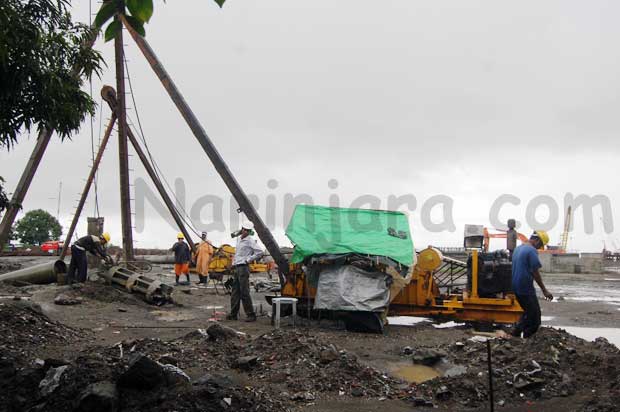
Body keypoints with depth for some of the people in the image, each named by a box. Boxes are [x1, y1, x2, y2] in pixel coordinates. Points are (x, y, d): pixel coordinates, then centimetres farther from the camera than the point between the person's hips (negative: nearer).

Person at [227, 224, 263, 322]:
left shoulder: (250, 240, -9)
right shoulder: (238, 239, 15)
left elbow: (259, 252, -18)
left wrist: (248, 259, -13)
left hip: (243, 268, -8)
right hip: (237, 267, 8)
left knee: (244, 292, -9)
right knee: (235, 292, 11)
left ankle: (251, 315, -4)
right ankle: (233, 314, 17)